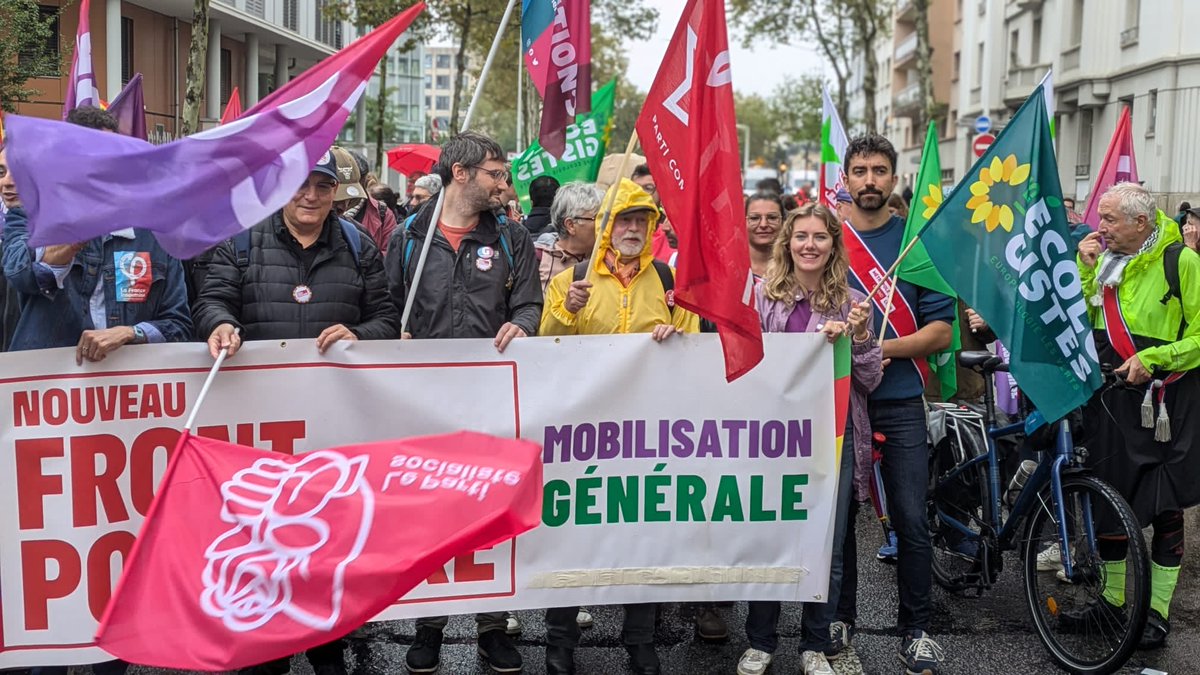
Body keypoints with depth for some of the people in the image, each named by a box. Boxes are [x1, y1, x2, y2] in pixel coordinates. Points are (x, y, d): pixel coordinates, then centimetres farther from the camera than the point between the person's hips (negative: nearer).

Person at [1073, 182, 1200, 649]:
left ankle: (1158, 611, 15)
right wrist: (1085, 269, -6)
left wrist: (1151, 358, -21)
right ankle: (1111, 598, 28)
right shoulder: (1105, 260, 7)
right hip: (1109, 396, 6)